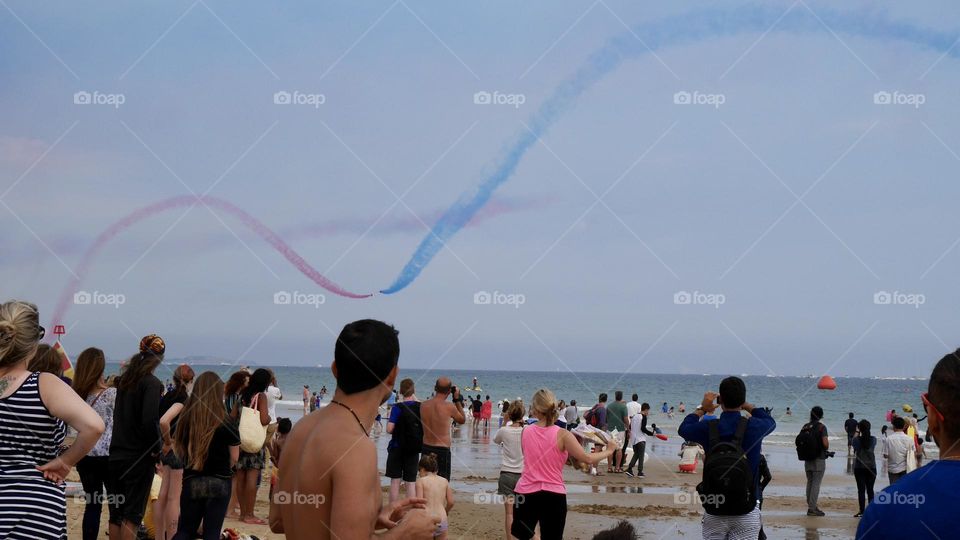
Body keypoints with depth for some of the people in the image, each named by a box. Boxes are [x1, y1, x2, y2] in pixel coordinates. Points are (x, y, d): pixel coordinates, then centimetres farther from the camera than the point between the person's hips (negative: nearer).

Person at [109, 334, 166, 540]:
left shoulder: (124, 379, 9)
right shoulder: (152, 383, -14)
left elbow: (116, 415, 15)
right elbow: (149, 421, -22)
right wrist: (156, 449, -9)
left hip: (116, 454, 6)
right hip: (139, 457, -6)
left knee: (117, 512, 13)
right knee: (133, 514, -1)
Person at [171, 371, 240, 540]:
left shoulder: (185, 419, -5)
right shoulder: (227, 423, -10)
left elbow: (178, 451, 2)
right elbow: (234, 457, -3)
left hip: (191, 483, 2)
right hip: (219, 483, -2)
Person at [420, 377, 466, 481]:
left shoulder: (423, 405, -3)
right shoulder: (449, 407, -14)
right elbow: (462, 420, 5)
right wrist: (457, 399, 9)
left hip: (426, 448, 5)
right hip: (442, 450, -5)